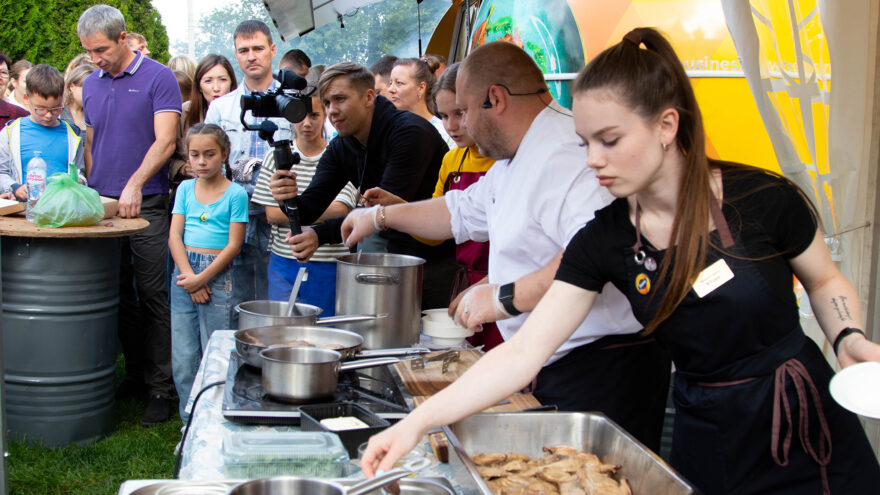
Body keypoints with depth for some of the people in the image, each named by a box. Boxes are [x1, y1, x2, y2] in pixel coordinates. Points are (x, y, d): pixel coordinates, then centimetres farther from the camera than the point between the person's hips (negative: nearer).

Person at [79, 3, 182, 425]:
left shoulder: (158, 78, -4)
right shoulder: (91, 85, 14)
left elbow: (165, 141, -12)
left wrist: (134, 184, -23)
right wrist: (91, 193, 10)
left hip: (146, 205, -6)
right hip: (101, 205, 6)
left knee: (152, 296, -5)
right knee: (120, 296, 10)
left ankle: (160, 388, 0)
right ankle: (135, 375, 22)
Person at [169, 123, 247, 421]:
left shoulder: (235, 193, -3)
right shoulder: (185, 189, 10)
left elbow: (233, 245, -7)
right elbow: (174, 235, 4)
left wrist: (202, 278, -12)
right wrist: (188, 276, -9)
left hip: (218, 274, -4)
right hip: (184, 273, 4)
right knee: (183, 356, 5)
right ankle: (190, 422, 16)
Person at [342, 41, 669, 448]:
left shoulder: (568, 155, -20)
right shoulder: (513, 163, 17)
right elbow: (464, 212, 35)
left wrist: (506, 298, -29)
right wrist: (379, 216, 39)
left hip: (602, 371, -10)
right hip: (553, 369, 10)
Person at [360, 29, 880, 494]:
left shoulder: (763, 199, -16)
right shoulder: (604, 240, -11)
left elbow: (825, 280, 4)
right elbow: (522, 354, -14)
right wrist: (417, 421, -22)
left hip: (813, 437, -1)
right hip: (710, 447, 2)